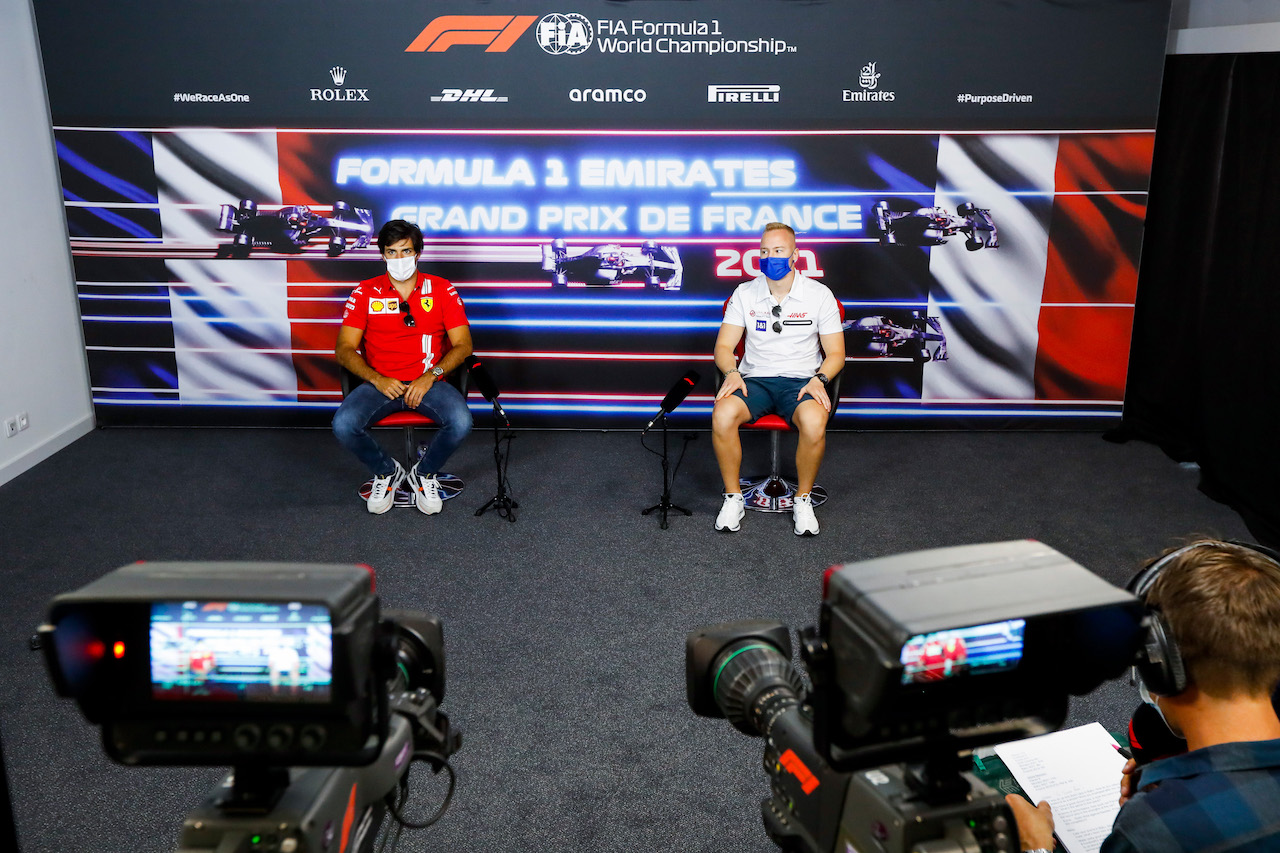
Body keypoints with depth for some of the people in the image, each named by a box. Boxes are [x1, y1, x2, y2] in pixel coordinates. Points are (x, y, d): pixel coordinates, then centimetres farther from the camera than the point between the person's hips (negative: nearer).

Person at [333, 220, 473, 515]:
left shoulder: (442, 290, 7)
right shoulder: (366, 293, 7)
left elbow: (463, 345, 2)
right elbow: (344, 349, 2)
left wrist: (431, 375, -14)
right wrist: (377, 379, -15)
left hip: (427, 382, 0)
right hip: (380, 383, 1)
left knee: (461, 422, -30)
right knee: (343, 425, -28)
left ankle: (424, 473, 2)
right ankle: (386, 471, 5)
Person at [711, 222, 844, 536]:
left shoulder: (819, 295, 2)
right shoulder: (744, 293, 6)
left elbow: (836, 353, 3)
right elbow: (723, 346, 6)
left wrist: (819, 379, -17)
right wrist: (731, 372, -16)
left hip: (801, 380, -1)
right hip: (754, 379, 2)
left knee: (814, 424, -36)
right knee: (722, 416, -32)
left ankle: (803, 499, -10)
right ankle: (733, 497, -10)